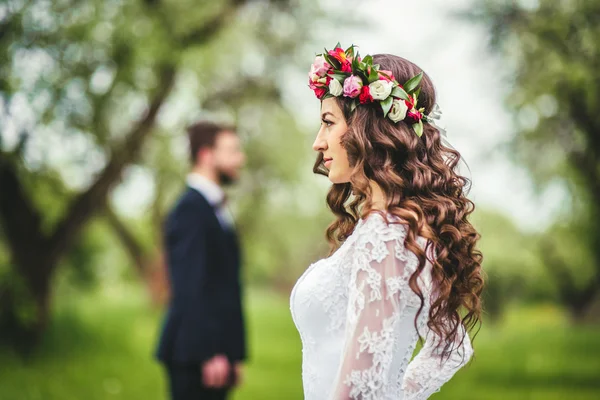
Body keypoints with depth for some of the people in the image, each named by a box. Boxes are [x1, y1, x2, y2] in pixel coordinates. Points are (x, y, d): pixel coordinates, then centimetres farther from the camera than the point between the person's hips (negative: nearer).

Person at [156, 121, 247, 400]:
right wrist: (212, 353, -23)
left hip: (214, 349, 9)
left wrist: (232, 354, 18)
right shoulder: (192, 208, -12)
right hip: (195, 352, -9)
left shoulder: (214, 208, 17)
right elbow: (191, 288, -19)